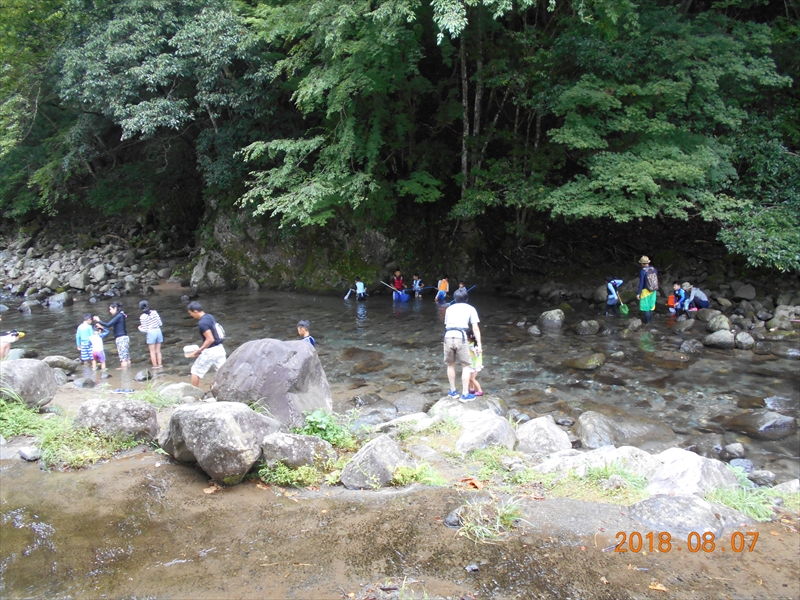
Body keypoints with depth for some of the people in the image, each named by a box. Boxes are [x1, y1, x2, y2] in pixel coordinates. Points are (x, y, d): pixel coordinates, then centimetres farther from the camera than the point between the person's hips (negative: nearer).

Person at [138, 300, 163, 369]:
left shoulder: (142, 317, -8)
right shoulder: (154, 312, 0)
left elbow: (145, 330, -8)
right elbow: (160, 323, 2)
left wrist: (140, 328, 13)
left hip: (151, 333, -3)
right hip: (158, 331, 3)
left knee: (152, 352, 6)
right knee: (158, 351, 11)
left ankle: (155, 366, 7)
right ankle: (159, 365, 10)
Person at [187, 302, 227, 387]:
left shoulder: (202, 323, -19)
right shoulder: (210, 317, 8)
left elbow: (210, 339, -23)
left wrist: (199, 350, -14)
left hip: (210, 351, -8)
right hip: (219, 348, 8)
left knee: (195, 371, 10)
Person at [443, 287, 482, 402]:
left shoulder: (449, 308, 24)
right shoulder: (470, 309, 16)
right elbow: (475, 328, 7)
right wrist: (479, 345, 6)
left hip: (448, 336, 3)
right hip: (461, 337, -3)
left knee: (450, 364, 19)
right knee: (466, 366, 8)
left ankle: (453, 391, 28)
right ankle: (465, 394, 7)